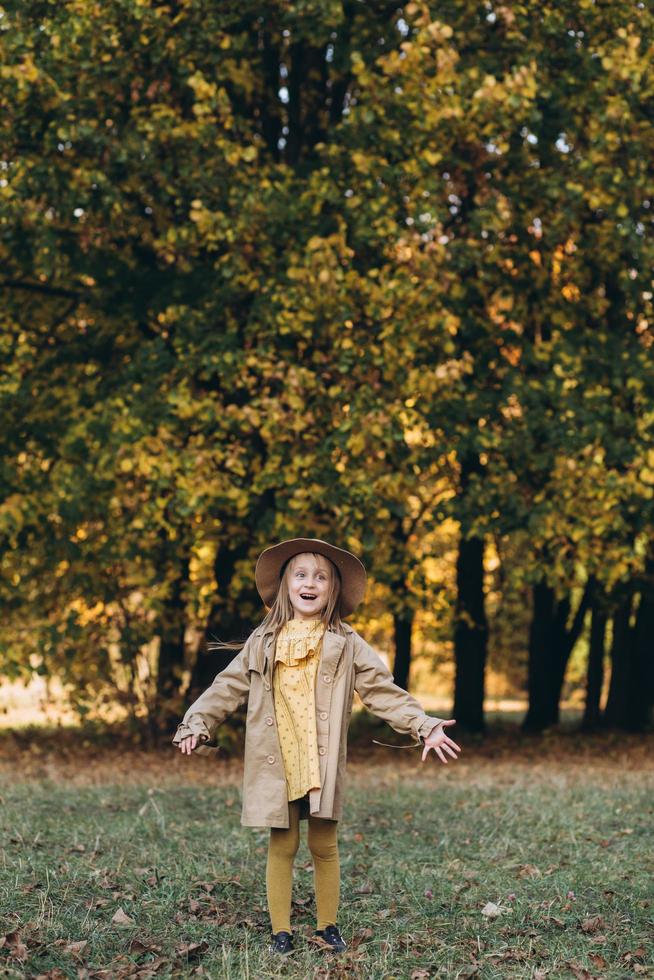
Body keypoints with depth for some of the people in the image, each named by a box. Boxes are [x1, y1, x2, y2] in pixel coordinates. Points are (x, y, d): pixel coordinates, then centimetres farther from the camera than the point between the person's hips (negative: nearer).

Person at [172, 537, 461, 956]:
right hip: (276, 764, 0)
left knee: (325, 846, 7)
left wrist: (422, 725, -11)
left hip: (323, 765, 0)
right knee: (282, 846, 5)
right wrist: (197, 723, -4)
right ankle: (281, 932, 14)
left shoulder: (345, 645, 3)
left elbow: (383, 690, -1)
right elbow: (229, 686, 8)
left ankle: (328, 928, 21)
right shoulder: (263, 642, 6)